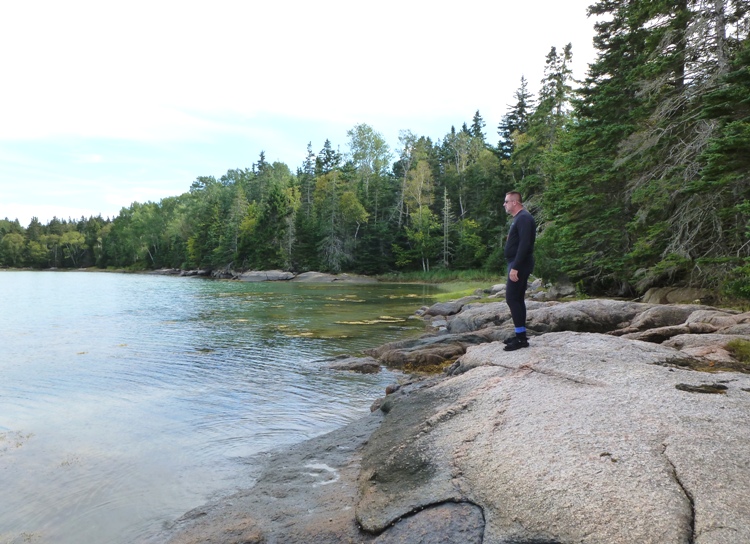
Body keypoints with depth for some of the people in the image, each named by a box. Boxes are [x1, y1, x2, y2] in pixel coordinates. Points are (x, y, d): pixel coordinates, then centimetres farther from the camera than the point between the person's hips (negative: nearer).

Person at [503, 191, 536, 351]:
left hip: (519, 265, -10)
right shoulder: (519, 218, 18)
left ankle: (521, 337, -7)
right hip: (518, 265, 10)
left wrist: (515, 267, -26)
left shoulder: (524, 218, -14)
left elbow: (524, 244, -23)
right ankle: (520, 335, 17)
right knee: (517, 299, 11)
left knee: (512, 299, -11)